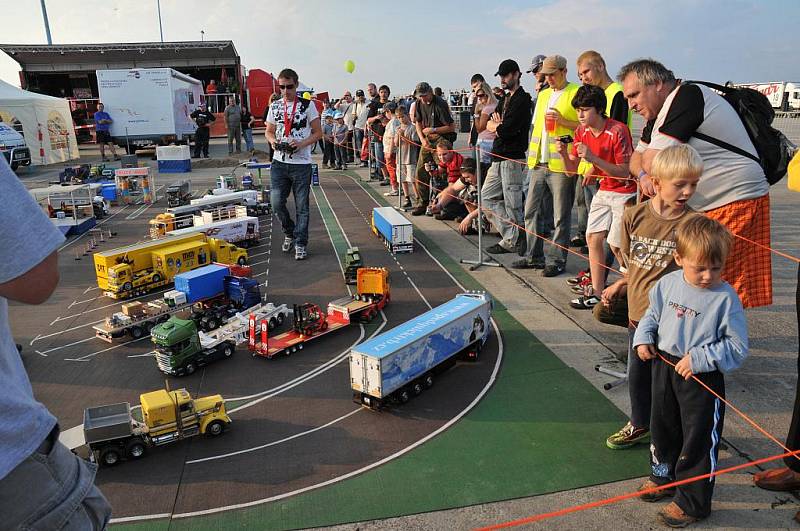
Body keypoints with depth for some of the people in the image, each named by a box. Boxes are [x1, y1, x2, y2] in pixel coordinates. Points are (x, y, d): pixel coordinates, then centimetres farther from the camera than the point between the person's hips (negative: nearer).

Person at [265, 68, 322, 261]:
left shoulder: (307, 105, -1)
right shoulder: (275, 106, 10)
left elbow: (318, 132, 0)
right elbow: (269, 131, 17)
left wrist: (301, 144, -16)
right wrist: (273, 141, -6)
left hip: (301, 163, -3)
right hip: (279, 163, 3)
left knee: (301, 206, 1)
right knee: (276, 203, 0)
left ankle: (300, 243, 12)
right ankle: (289, 233, 26)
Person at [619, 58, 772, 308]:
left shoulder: (688, 96, -15)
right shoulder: (659, 113, 15)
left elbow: (653, 162, -21)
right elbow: (637, 159, 15)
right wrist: (644, 176, -8)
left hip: (736, 202, -9)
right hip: (704, 208, 9)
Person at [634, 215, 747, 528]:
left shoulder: (725, 298, -18)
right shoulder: (667, 284, -5)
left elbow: (737, 347, -15)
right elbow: (652, 316, 12)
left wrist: (699, 358, -24)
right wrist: (644, 339, -5)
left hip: (703, 379, -5)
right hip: (665, 367, 5)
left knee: (698, 439, 8)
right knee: (663, 428, 23)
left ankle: (692, 502, 26)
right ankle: (664, 476, 47)